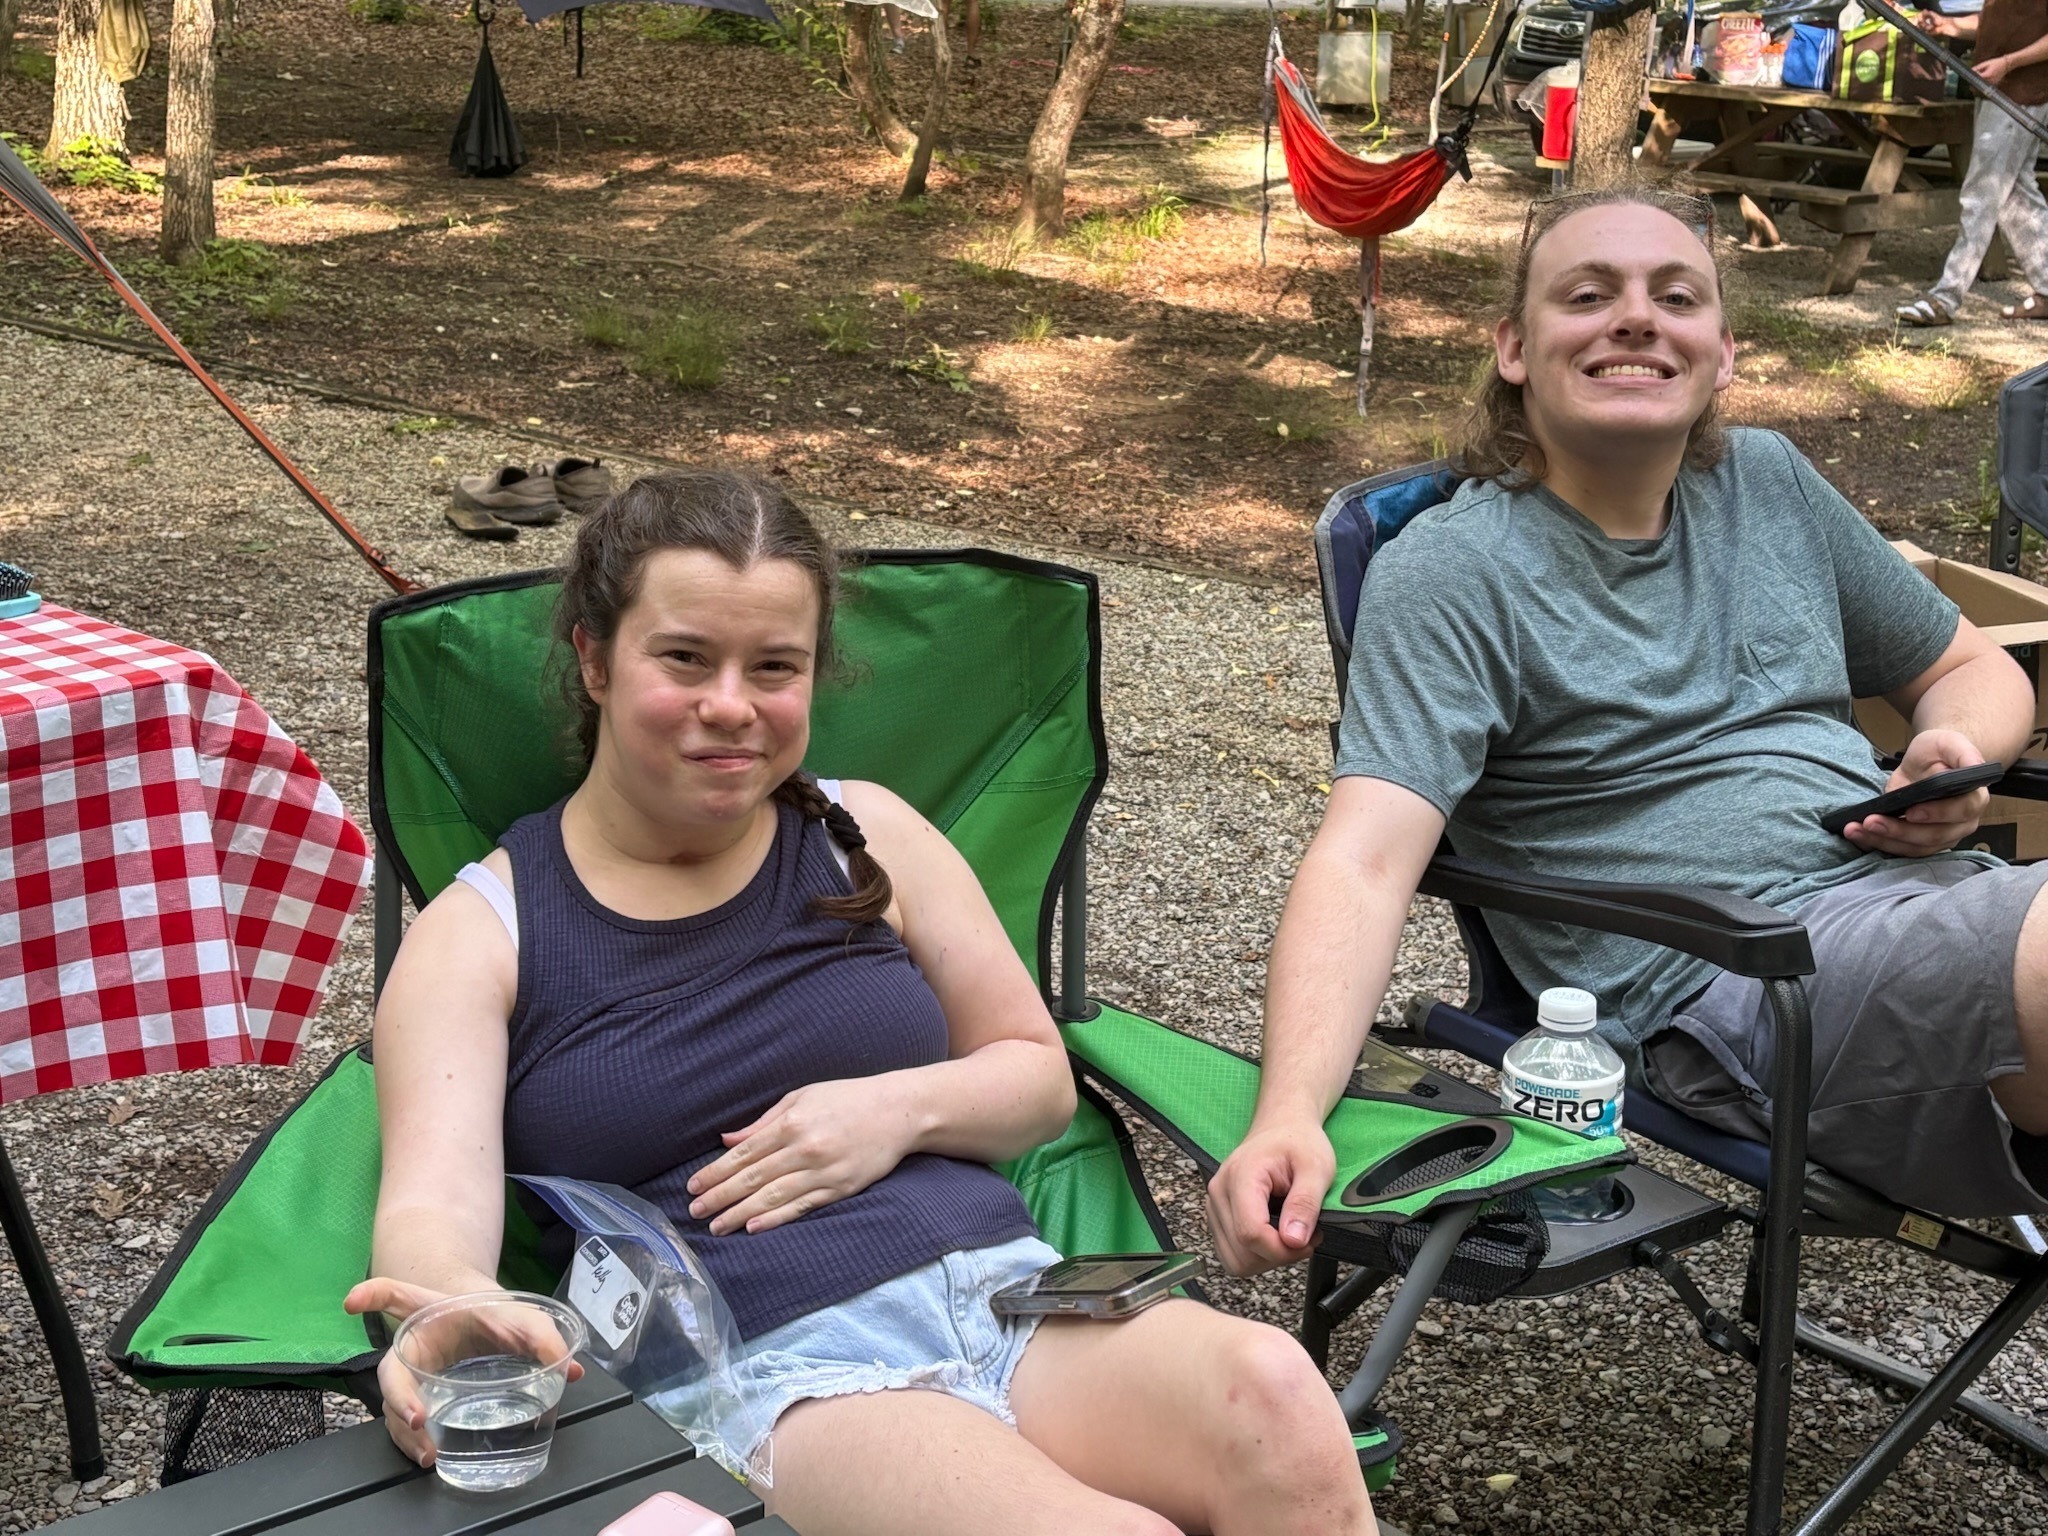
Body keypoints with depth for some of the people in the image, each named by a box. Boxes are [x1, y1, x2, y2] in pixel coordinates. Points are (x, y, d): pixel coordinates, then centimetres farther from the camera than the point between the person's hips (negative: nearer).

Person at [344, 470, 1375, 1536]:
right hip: (767, 1369, -4)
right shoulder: (480, 930, 7)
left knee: (1268, 1390, -30)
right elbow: (431, 1208, -6)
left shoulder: (863, 835, 15)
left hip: (1007, 1291, 4)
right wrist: (453, 1313, -32)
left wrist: (903, 1109, -3)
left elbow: (1041, 1079, 20)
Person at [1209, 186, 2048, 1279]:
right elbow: (1363, 862, -16)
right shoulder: (1450, 572, -3)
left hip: (1937, 896, 7)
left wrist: (1956, 757, 3)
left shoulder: (1768, 483, 17)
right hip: (1737, 983, -7)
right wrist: (1288, 1120, -32)